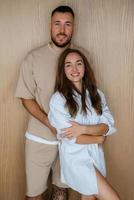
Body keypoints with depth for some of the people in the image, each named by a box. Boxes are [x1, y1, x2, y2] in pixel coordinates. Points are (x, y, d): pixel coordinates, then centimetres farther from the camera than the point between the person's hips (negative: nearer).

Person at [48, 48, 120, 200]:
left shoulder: (97, 94, 2)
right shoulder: (58, 99, -13)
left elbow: (108, 126, -5)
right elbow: (71, 138, -15)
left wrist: (83, 128, -20)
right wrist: (99, 138, -6)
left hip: (96, 154, 5)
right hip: (75, 157, -4)